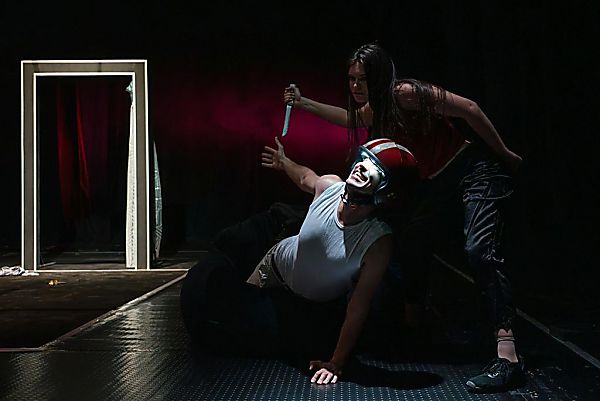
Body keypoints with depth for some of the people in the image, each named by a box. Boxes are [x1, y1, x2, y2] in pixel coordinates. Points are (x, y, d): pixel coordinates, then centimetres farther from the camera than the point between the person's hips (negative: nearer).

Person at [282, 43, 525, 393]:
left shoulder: (406, 94, -20)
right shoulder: (375, 110, 6)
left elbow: (469, 109, -18)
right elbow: (350, 118, 30)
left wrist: (504, 154, -11)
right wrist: (303, 103, 20)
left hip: (474, 170, -9)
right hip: (438, 185, 9)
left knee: (481, 250, -25)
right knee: (411, 249, 10)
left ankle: (508, 357, -34)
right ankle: (410, 328, 28)